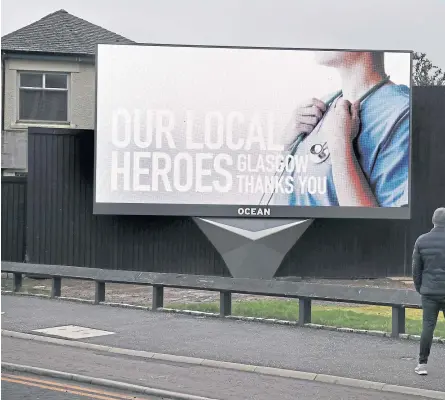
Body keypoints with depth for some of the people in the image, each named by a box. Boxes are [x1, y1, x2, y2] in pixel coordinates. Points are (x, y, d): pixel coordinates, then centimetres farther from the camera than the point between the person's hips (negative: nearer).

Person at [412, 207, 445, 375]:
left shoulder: (422, 241, 1)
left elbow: (416, 268, 5)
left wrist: (419, 288, 16)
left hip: (429, 292, 2)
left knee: (428, 326, 3)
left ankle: (422, 363, 4)